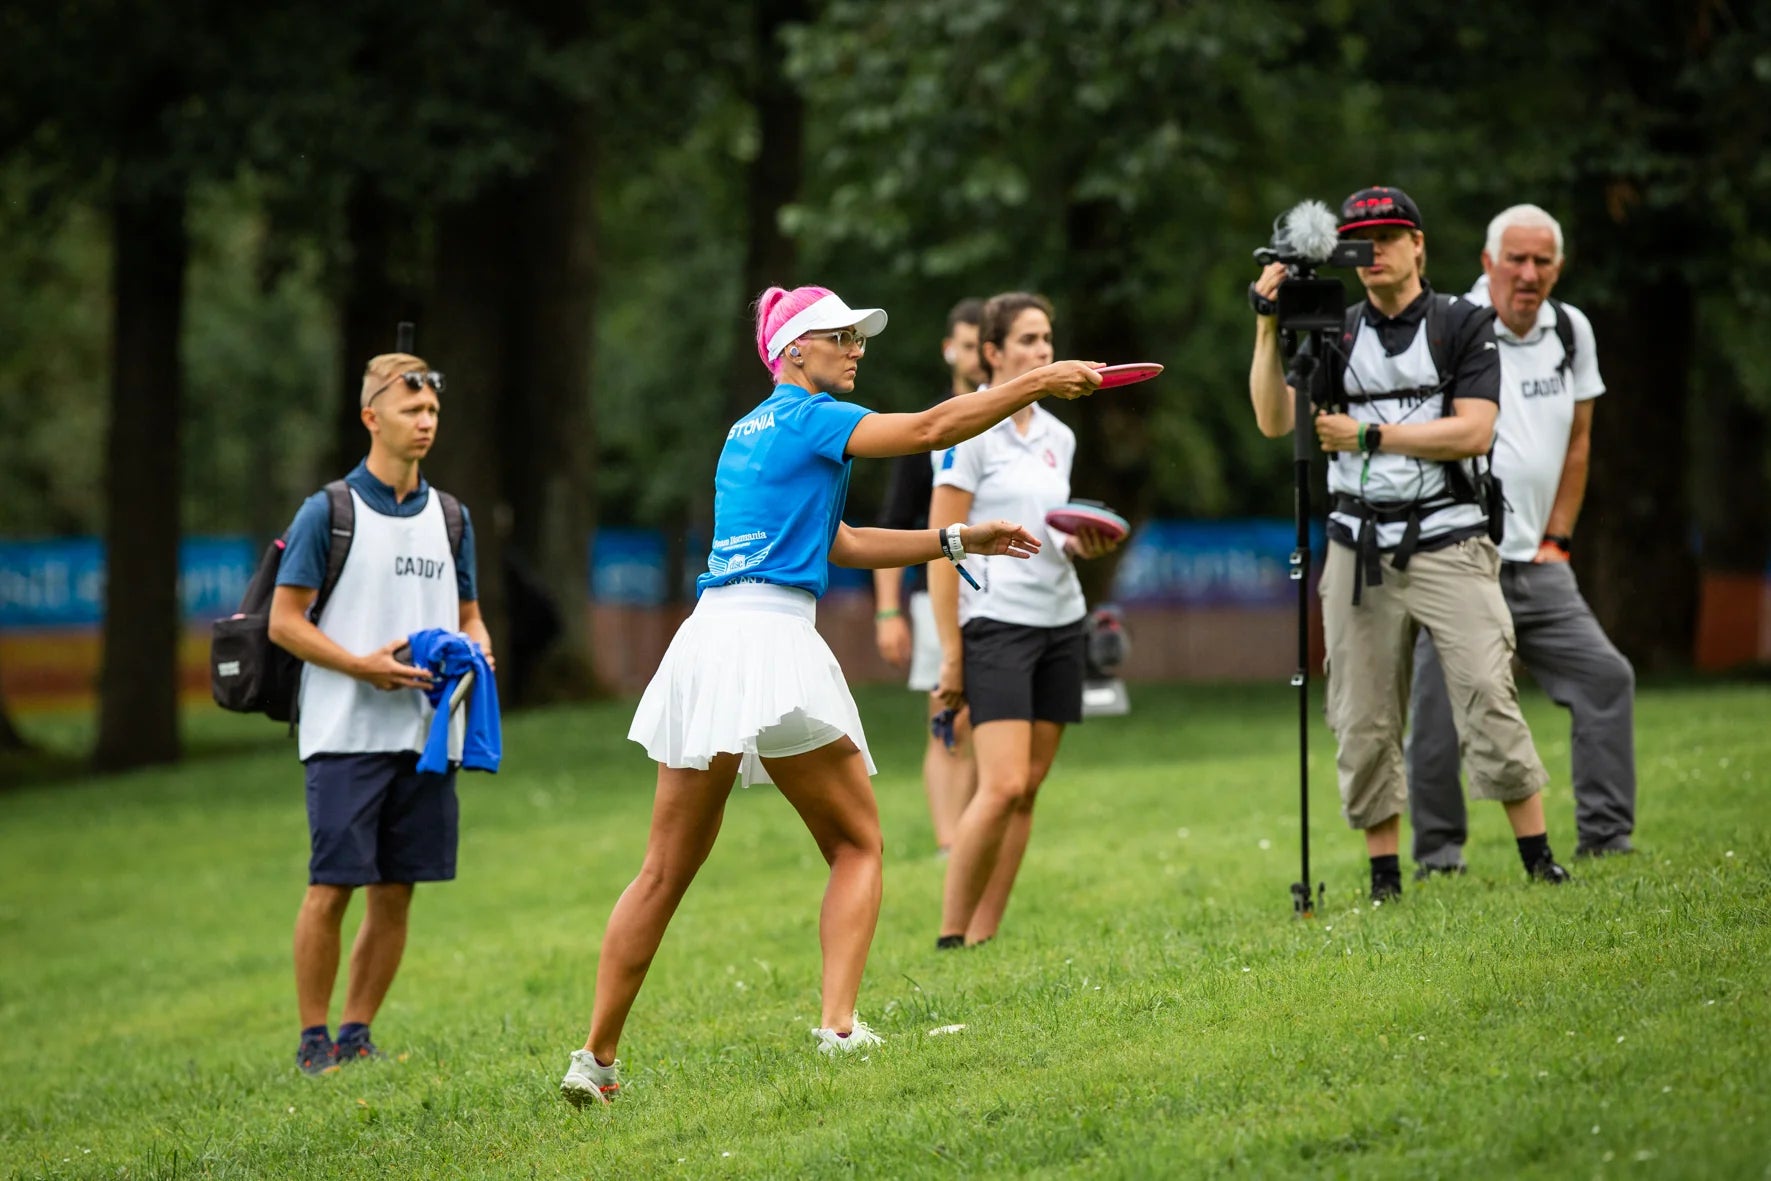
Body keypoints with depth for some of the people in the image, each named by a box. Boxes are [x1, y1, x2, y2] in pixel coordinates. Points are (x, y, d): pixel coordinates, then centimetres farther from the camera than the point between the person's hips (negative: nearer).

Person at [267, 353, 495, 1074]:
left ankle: (357, 1035, 14)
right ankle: (313, 1041, 2)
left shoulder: (450, 516, 15)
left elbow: (466, 614, 22)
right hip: (346, 734, -5)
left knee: (395, 893, 5)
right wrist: (363, 667, -16)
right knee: (331, 887, -6)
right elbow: (284, 621, -3)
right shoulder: (328, 512, -2)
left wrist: (475, 648, -1)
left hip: (426, 735, 5)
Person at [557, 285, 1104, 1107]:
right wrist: (1037, 384, -6)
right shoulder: (805, 417, 1)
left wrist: (958, 540, 24)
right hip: (773, 637, -7)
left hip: (705, 639, 7)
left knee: (666, 871, 10)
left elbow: (837, 545, 26)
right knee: (857, 845, 6)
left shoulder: (749, 431, 25)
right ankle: (839, 1024, -10)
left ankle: (595, 1057, 6)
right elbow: (928, 429, -10)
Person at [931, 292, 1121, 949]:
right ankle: (951, 938, -8)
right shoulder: (968, 432, -7)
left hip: (1060, 620, 7)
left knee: (1028, 789, 2)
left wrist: (1080, 545, 1)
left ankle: (984, 937, 5)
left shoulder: (1058, 437, 14)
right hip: (996, 620, -7)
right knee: (1003, 784, -17)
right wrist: (950, 653, -13)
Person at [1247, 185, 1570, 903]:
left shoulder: (1463, 325, 3)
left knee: (1489, 701, -12)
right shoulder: (1335, 335, 11)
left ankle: (1540, 864, -7)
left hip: (1448, 542, -3)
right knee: (1364, 725, 1)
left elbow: (1474, 432, -9)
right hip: (1359, 552, 3)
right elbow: (1273, 420, -1)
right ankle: (1385, 885, 8)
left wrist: (1370, 435, -13)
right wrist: (1268, 329, -11)